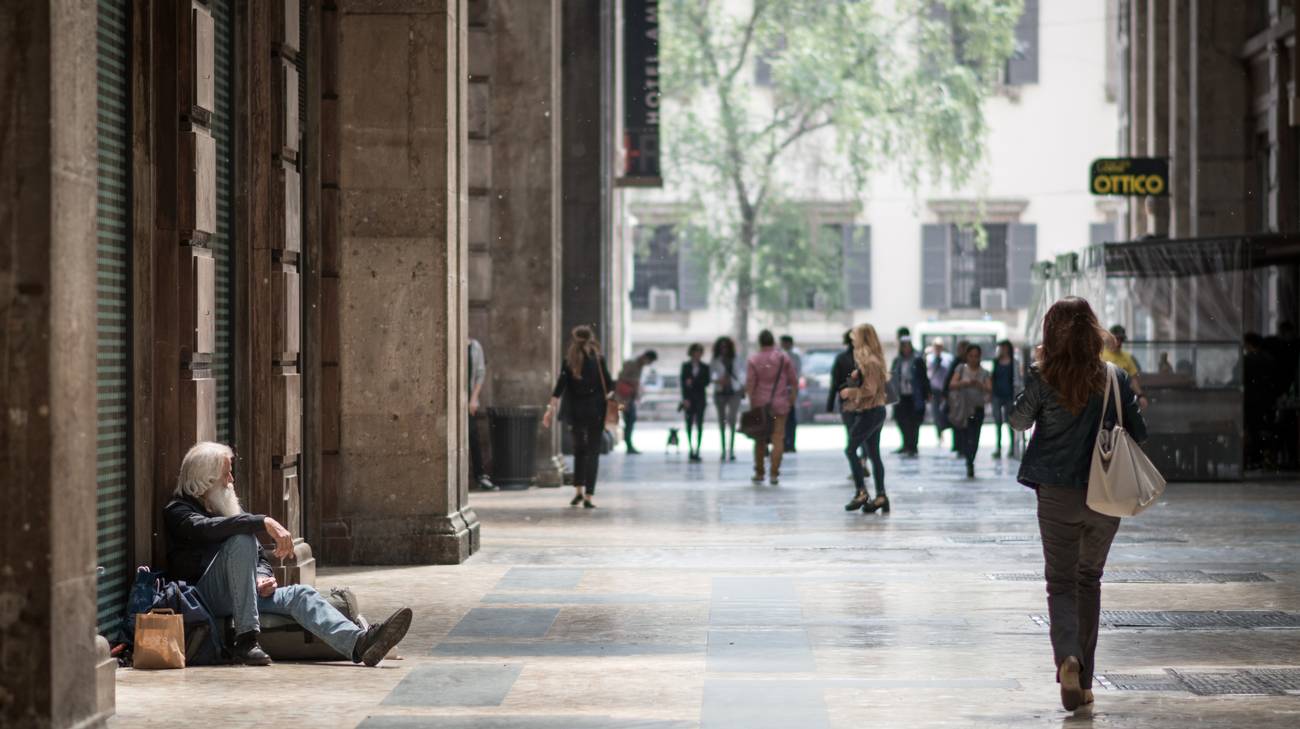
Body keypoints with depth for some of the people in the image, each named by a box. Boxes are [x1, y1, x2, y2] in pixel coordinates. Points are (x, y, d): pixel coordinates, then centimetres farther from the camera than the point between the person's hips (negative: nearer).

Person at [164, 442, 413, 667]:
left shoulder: (231, 507, 25)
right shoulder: (177, 511, 0)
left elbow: (258, 557, 24)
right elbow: (206, 529, -24)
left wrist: (262, 577, -1)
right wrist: (264, 523, -32)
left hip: (236, 597, 7)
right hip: (203, 597, -6)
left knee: (299, 594, -17)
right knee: (242, 539, -28)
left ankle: (359, 643, -42)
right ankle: (246, 639, -34)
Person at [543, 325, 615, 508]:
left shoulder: (568, 361, -1)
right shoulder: (598, 359, -4)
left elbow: (559, 387, -5)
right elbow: (608, 385, -2)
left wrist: (551, 409, -3)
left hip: (575, 411, 2)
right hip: (595, 410, -2)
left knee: (579, 450, 19)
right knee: (593, 452, 3)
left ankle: (578, 491, 13)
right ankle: (588, 497, -3)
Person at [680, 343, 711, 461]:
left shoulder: (704, 367, 7)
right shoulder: (685, 366, 5)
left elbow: (706, 382, 1)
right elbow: (683, 383, 0)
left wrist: (693, 382, -12)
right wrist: (685, 398, -9)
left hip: (700, 399, 0)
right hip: (689, 398, 0)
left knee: (699, 425, -6)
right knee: (689, 424, -1)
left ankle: (697, 451, -8)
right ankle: (691, 449, 5)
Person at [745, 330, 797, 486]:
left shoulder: (753, 360, -3)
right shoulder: (783, 358, 0)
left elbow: (749, 384, -8)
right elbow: (793, 381, 2)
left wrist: (751, 403, -3)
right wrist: (792, 397, 14)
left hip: (759, 404, 0)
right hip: (780, 404, 0)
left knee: (760, 439, 12)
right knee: (778, 438, 0)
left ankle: (759, 473, 17)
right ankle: (774, 474, -7)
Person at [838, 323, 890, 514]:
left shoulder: (869, 361, -16)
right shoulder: (873, 359, 15)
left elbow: (870, 389, -19)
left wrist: (850, 392, -10)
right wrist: (856, 378, 9)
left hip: (869, 412, -10)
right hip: (877, 411, 10)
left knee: (850, 450, -8)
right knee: (874, 454, 10)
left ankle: (861, 493, -10)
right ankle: (881, 496, 8)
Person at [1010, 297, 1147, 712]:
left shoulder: (1042, 378, -9)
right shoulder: (1116, 378, -5)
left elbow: (1019, 421, 6)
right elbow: (1139, 433, 1)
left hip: (1057, 494, -2)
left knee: (1060, 582, 5)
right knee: (1089, 578, 18)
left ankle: (1068, 658, -23)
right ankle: (1084, 680, 20)